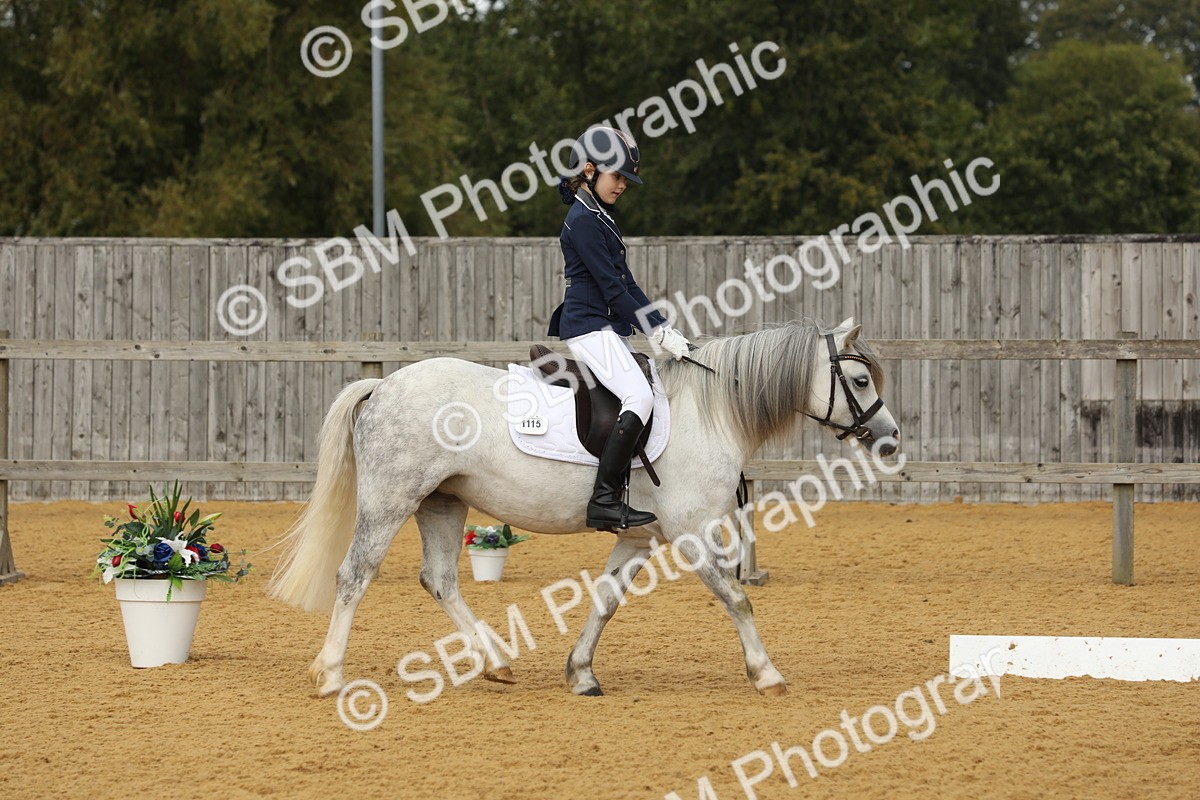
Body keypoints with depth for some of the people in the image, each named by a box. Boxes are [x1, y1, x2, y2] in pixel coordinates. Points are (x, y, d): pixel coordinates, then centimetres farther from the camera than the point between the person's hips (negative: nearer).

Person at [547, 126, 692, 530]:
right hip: (590, 327, -11)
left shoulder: (599, 218, 18)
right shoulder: (582, 221, -13)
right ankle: (604, 500, -31)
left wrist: (664, 328, 10)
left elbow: (626, 284, 18)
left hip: (610, 330, 11)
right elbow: (612, 288, -16)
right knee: (639, 396, -25)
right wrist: (658, 333, -15)